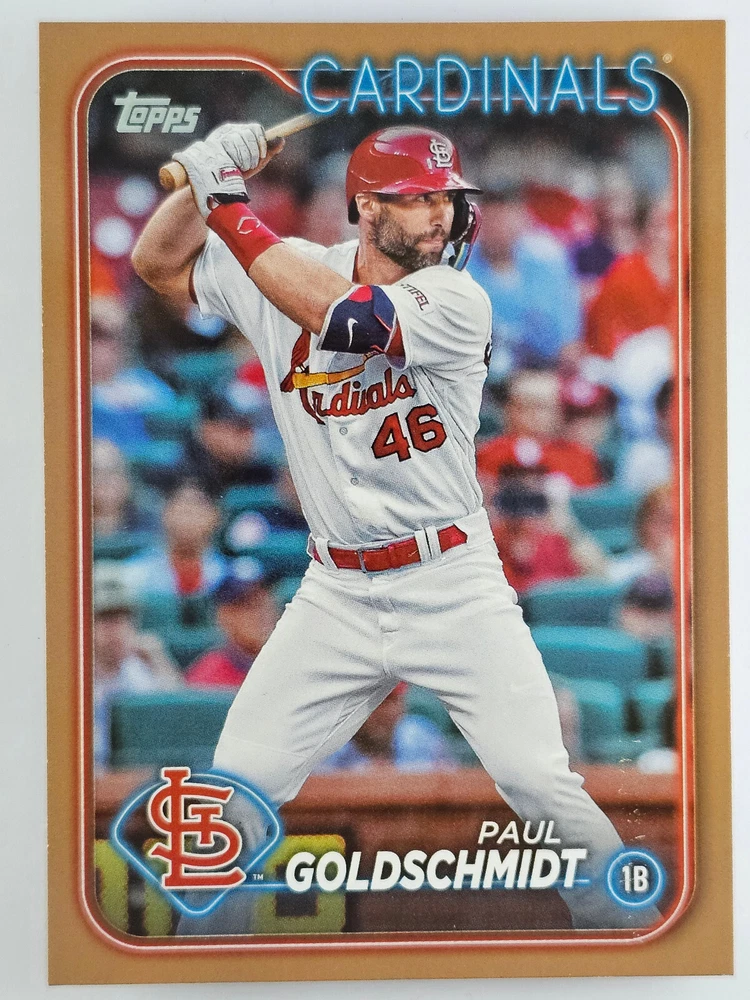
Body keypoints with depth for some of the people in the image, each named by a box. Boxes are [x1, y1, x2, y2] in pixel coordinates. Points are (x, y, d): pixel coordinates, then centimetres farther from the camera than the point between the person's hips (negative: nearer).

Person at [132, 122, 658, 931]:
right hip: (336, 595, 3)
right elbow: (157, 263, 8)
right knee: (238, 783, -2)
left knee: (540, 783, -10)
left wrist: (230, 209, -21)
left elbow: (340, 318, -26)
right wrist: (205, 177, -9)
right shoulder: (288, 269, 1)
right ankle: (209, 937, 17)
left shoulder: (457, 302, -11)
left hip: (455, 588, -3)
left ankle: (626, 925, 8)